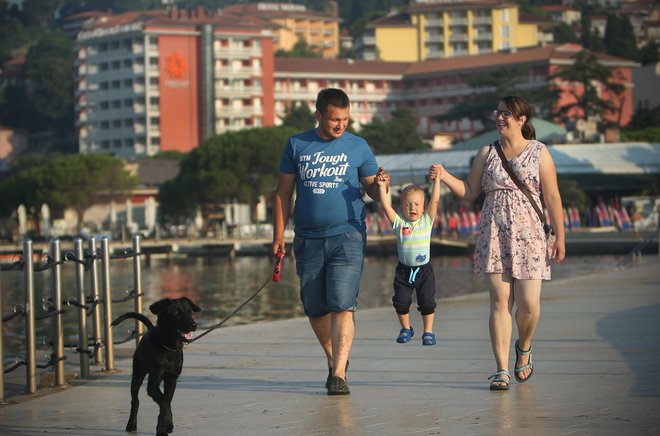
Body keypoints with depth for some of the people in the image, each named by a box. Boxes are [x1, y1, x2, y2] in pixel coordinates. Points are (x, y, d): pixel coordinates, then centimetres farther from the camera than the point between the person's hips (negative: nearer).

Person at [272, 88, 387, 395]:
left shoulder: (358, 147, 5)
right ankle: (333, 359, 32)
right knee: (315, 309, 10)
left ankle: (339, 374, -15)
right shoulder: (296, 145, 7)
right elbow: (283, 193, 10)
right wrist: (278, 235, 4)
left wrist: (380, 184, -15)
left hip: (347, 235, -2)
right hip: (308, 240, 3)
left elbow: (372, 191, 8)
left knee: (342, 306, -13)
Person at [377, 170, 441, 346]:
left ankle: (428, 332, 13)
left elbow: (435, 201, -11)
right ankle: (406, 329, 24)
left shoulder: (427, 220, -2)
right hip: (404, 270, 1)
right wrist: (382, 187, -19)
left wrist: (436, 180, -17)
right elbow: (386, 206, -12)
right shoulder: (399, 222, -2)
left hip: (424, 270, -1)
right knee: (401, 302, 4)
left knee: (427, 303, 0)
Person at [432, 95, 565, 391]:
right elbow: (470, 192, 12)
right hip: (494, 234, 2)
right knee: (500, 302, -4)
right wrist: (445, 177, -5)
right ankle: (501, 369, -1)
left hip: (529, 235, -2)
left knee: (528, 304, -7)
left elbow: (552, 198, 2)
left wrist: (559, 237, -2)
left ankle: (524, 347, 25)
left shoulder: (539, 153, 3)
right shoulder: (487, 153, 10)